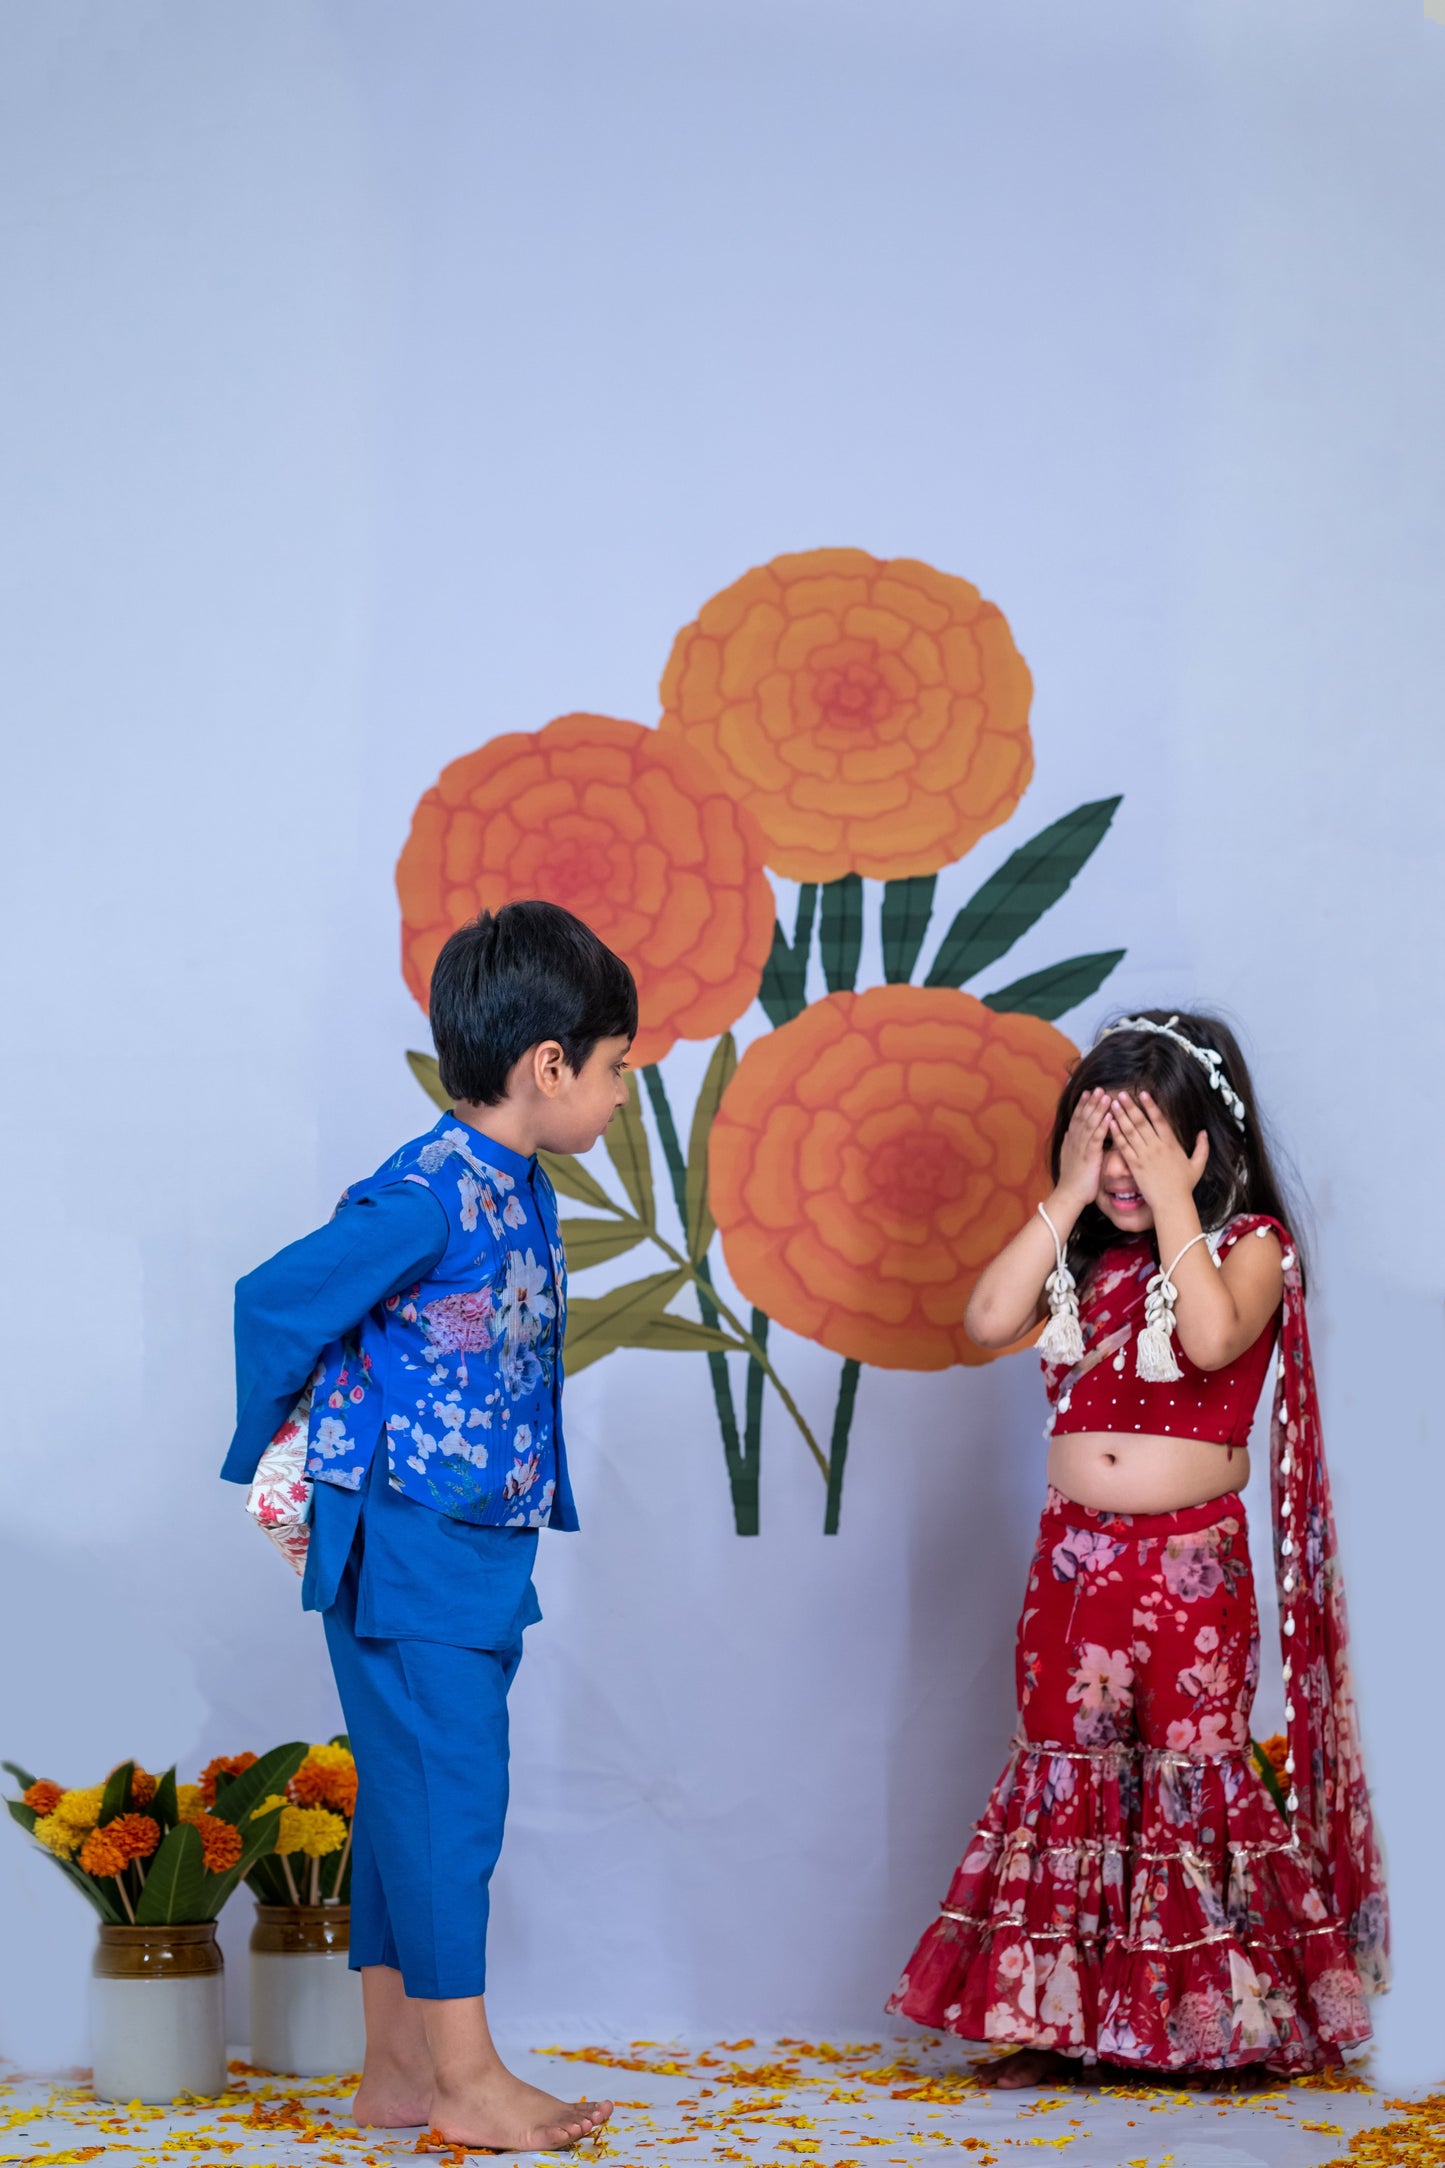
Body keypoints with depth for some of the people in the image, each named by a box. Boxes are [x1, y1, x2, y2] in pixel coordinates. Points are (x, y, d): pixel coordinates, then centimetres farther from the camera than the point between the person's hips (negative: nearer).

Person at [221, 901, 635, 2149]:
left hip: (481, 1552, 9)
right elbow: (274, 1304, -15)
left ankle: (401, 2071, 19)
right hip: (405, 1549, -9)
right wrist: (271, 1468, -4)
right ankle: (467, 2078, 2)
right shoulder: (426, 1196, -18)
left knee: (412, 1803, 12)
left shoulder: (525, 1196, 10)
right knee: (448, 1797, -5)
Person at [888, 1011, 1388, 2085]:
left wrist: (1172, 1199, -19)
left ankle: (1232, 2019, 9)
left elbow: (1212, 1337, -25)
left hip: (1192, 1561, -4)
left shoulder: (1250, 1246, -4)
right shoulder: (1079, 1253, 9)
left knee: (1195, 1772, -1)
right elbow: (989, 1321, -8)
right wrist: (1069, 1197, -9)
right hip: (1074, 1554, 4)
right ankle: (1054, 2016, 15)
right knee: (1064, 1773, 7)